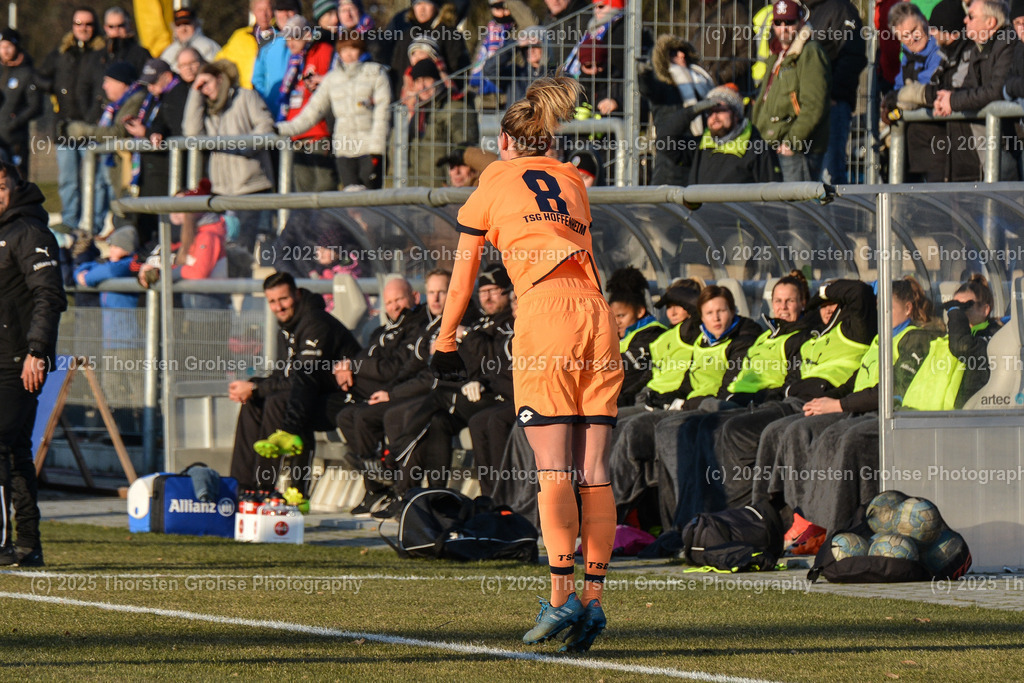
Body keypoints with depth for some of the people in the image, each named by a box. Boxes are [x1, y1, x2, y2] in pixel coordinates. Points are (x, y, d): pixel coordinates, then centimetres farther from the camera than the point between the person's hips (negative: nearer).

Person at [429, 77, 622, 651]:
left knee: (554, 469, -9)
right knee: (595, 471, 1)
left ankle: (562, 596, -19)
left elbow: (463, 276, 20)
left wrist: (445, 344, 29)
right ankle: (594, 599, -4)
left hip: (545, 314, -4)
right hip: (598, 316, 4)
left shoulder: (496, 179, 15)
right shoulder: (572, 181, 25)